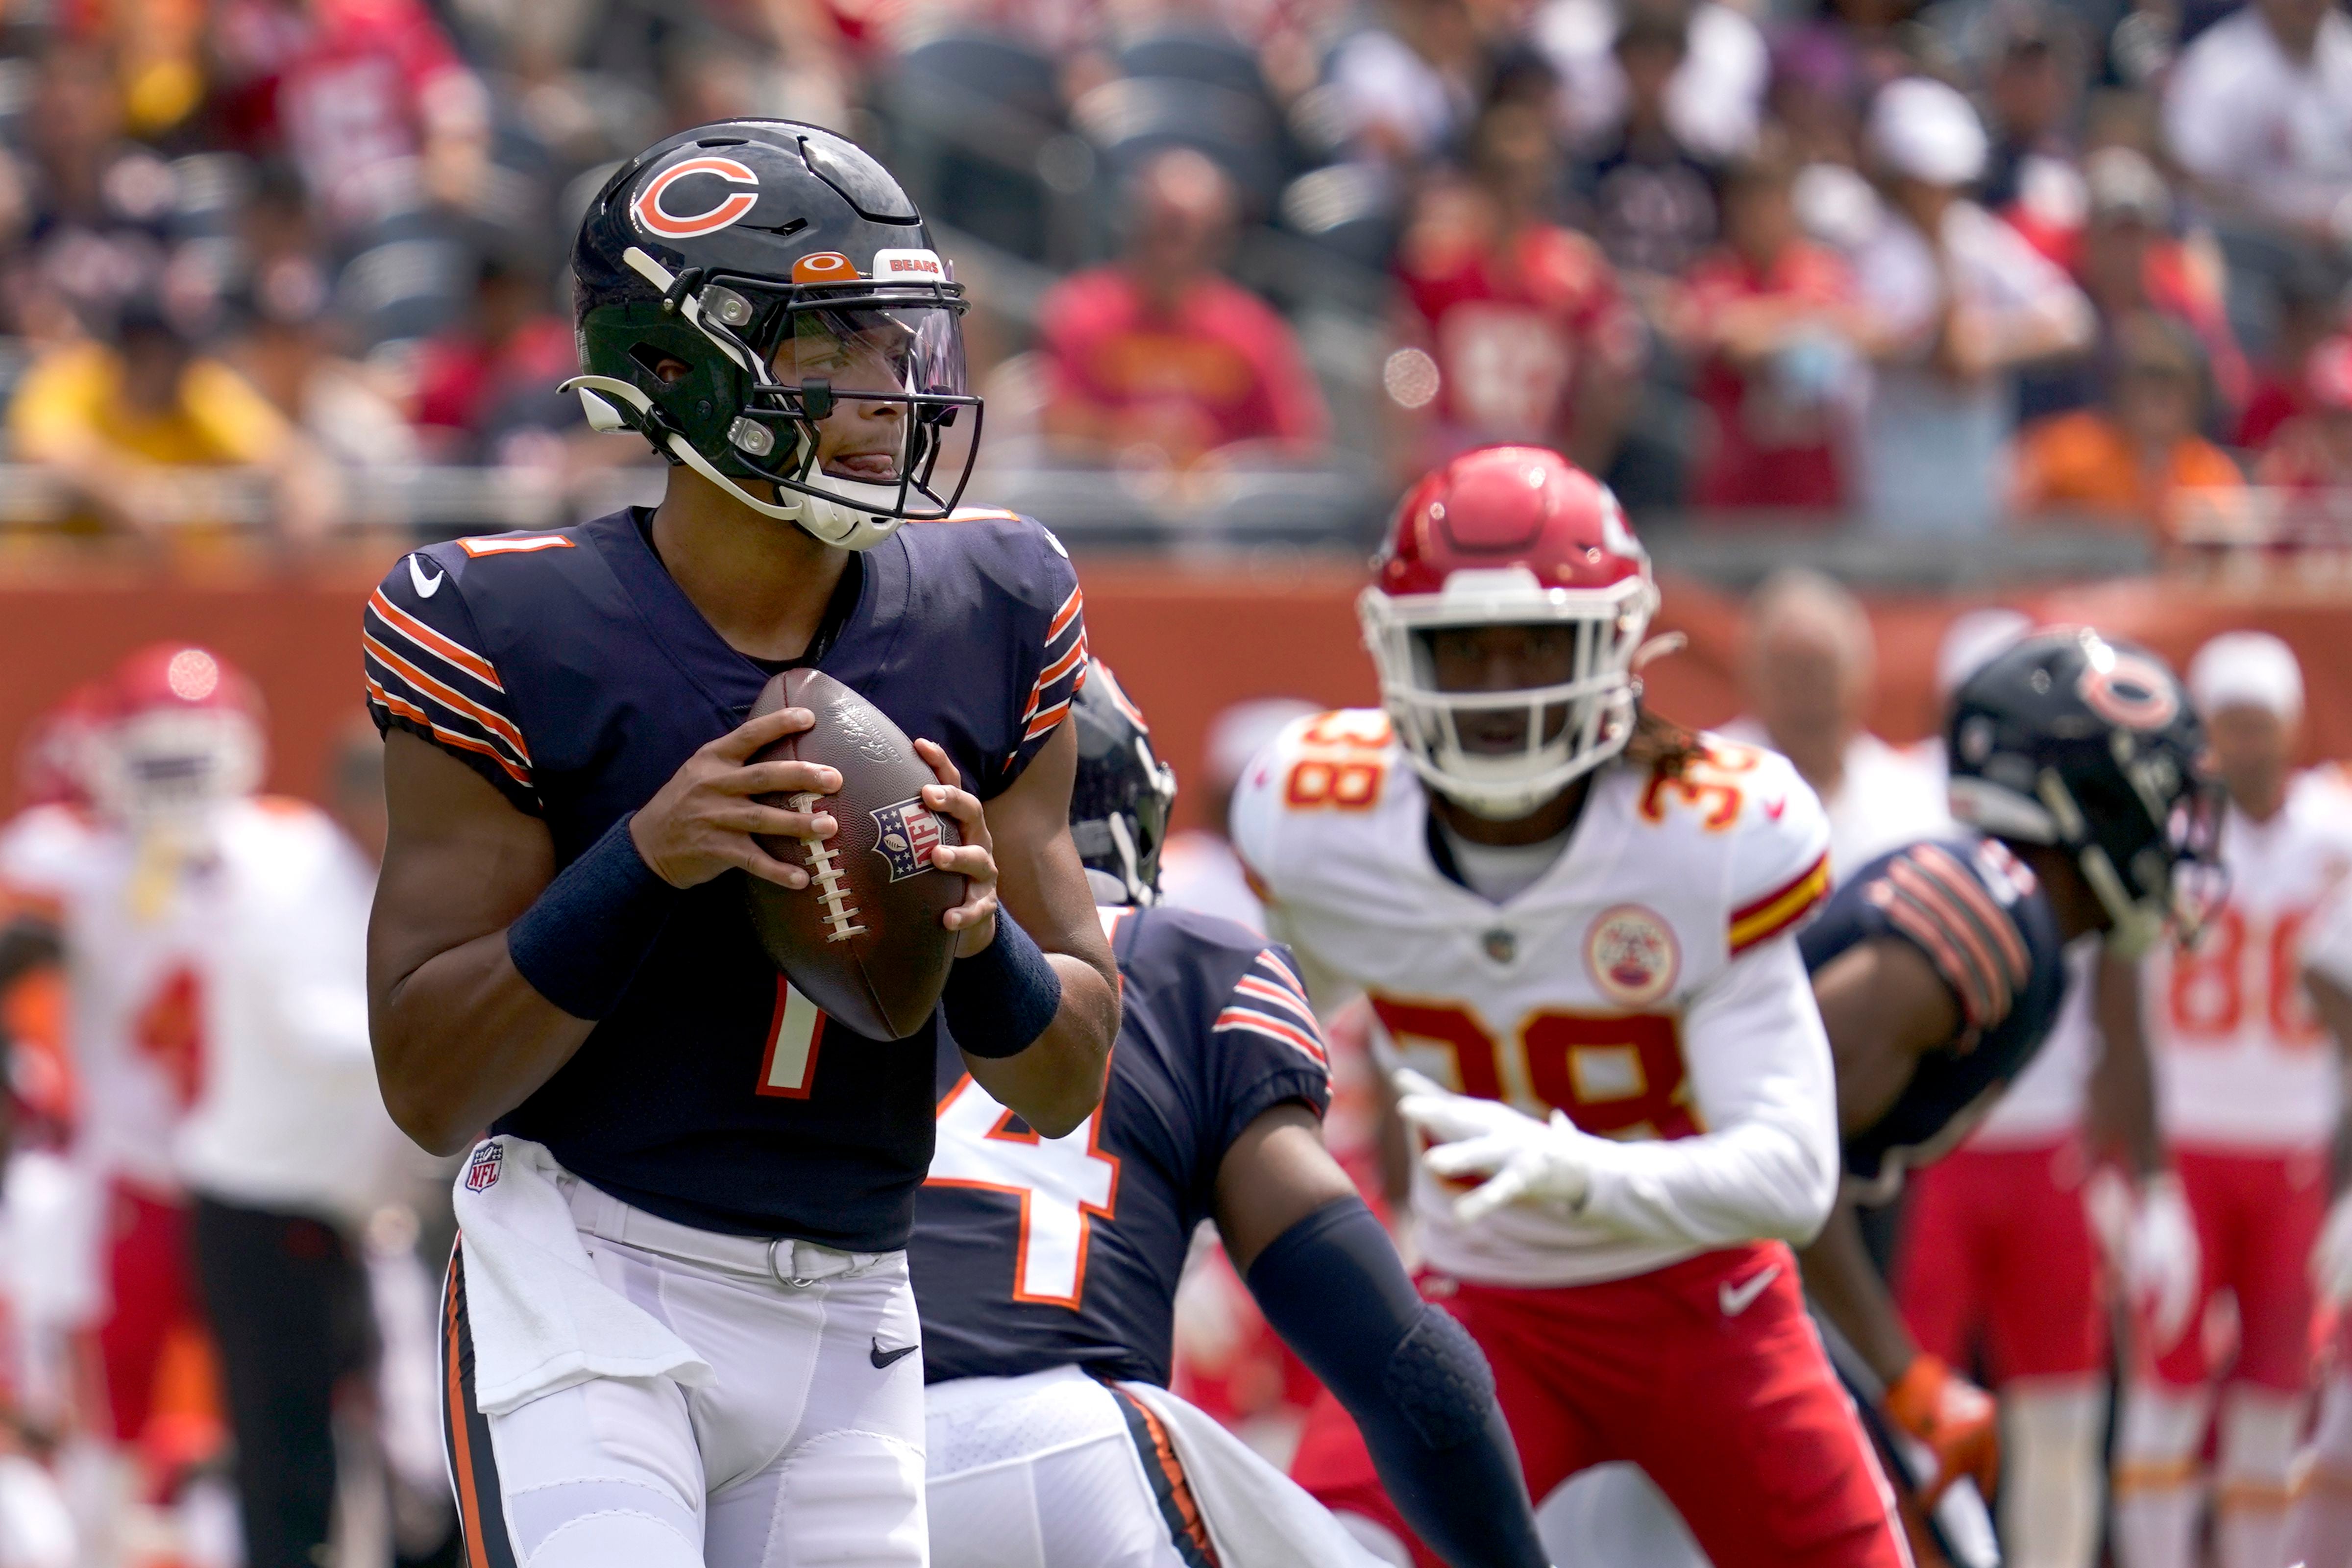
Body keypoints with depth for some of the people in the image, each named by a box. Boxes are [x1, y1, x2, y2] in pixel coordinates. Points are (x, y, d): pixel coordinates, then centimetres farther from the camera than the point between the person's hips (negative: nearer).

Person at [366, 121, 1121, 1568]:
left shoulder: (987, 623, 3)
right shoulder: (522, 636, -10)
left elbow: (1068, 1085, 7)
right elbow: (428, 1085, -11)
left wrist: (978, 931, -16)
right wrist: (645, 863, -24)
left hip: (848, 1333, 5)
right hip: (587, 1291, -5)